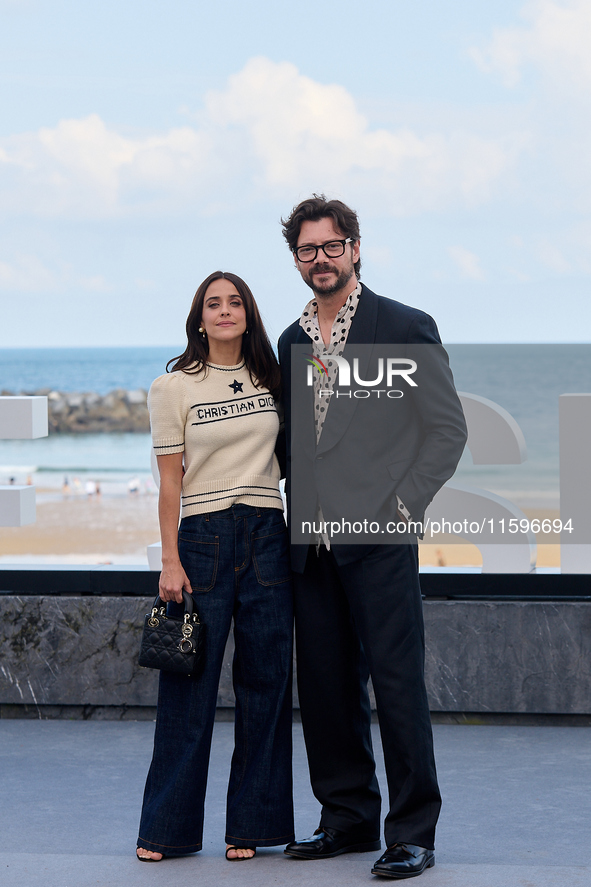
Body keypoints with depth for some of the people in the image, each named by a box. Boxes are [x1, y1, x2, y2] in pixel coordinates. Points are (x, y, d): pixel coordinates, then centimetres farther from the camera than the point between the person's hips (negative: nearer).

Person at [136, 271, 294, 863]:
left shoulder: (271, 380, 10)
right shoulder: (173, 388, 1)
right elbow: (170, 481, -1)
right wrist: (171, 562, -6)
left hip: (267, 538, 3)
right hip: (203, 537, -3)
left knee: (264, 679, 3)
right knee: (190, 684, -2)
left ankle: (252, 824, 11)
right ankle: (167, 829, 8)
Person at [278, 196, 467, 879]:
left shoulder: (405, 328, -1)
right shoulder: (291, 342, 16)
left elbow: (448, 429, -2)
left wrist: (402, 505, -9)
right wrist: (297, 509, 9)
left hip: (380, 538, -6)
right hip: (311, 542, 6)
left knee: (396, 681, -7)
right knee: (325, 684, 9)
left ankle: (412, 834, -1)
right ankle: (347, 818, 20)